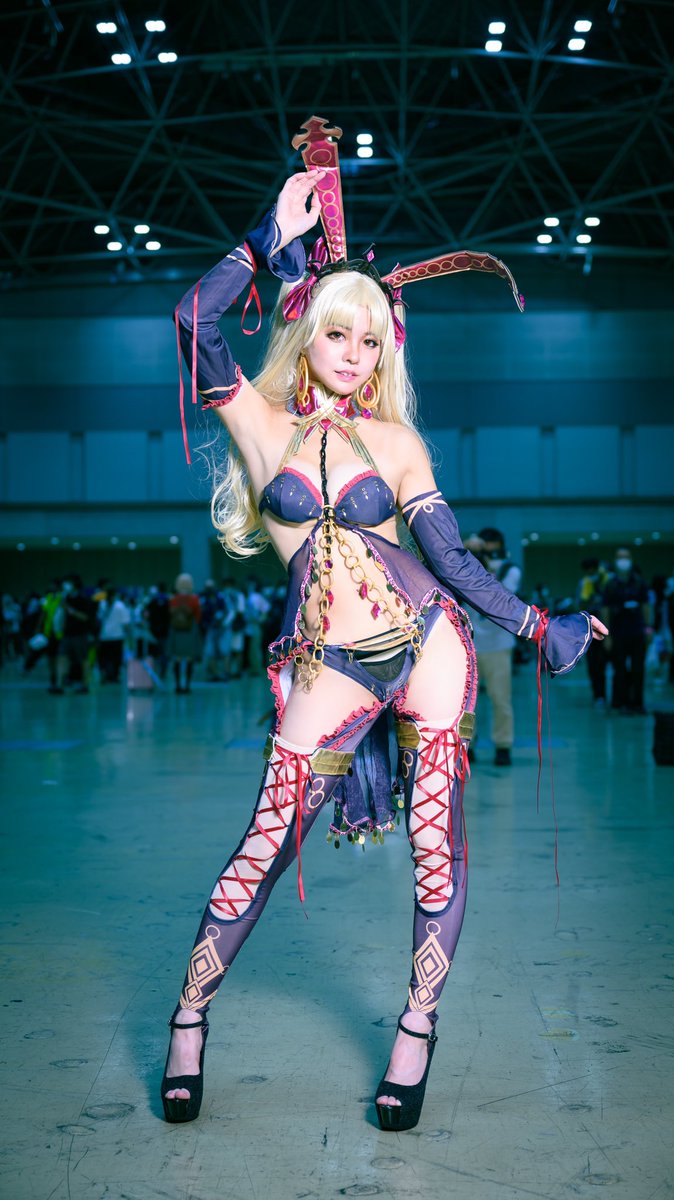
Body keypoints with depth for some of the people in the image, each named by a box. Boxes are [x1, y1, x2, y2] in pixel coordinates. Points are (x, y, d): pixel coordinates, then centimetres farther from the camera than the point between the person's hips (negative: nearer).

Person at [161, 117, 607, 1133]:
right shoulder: (259, 420, 4)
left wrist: (536, 628, 5)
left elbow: (451, 557, 7)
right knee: (265, 849, -2)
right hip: (331, 670, -2)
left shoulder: (395, 443, 7)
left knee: (437, 840, 2)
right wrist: (272, 237, -5)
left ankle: (417, 1029, 17)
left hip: (429, 641, 2)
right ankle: (190, 1017, 16)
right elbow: (193, 321, -11)